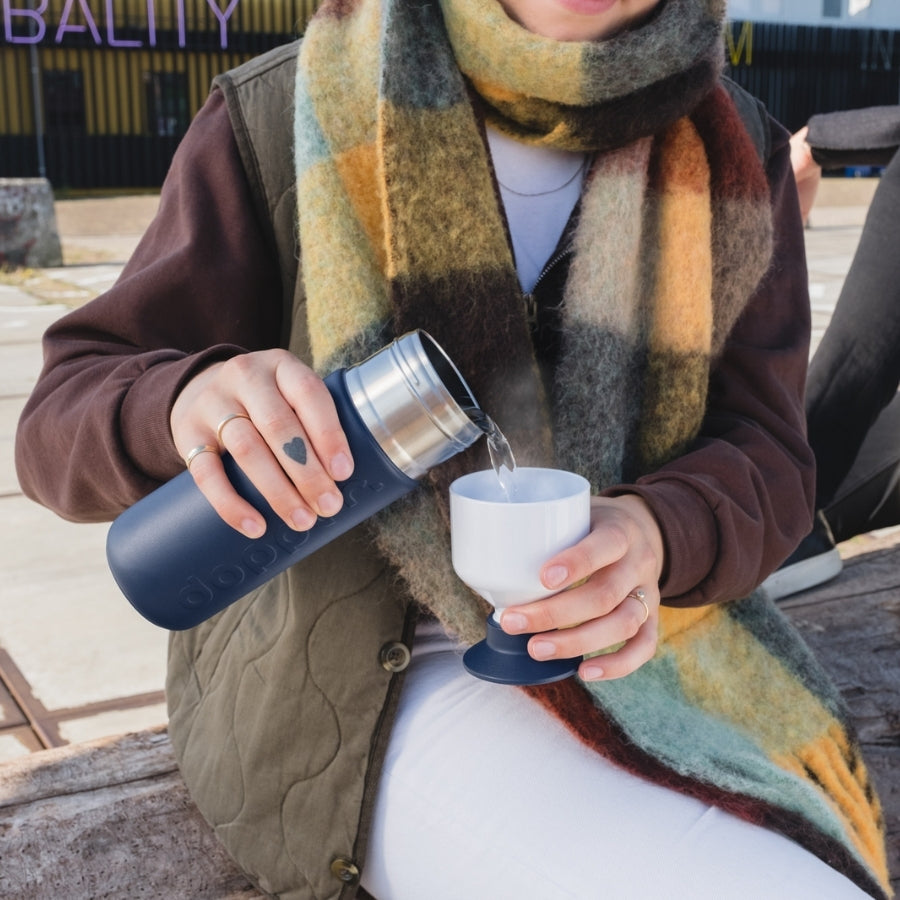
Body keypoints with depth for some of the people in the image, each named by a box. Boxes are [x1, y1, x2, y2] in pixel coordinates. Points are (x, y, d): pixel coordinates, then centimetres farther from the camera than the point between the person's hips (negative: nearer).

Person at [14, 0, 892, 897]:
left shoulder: (733, 157, 2)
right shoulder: (282, 121, -7)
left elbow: (761, 460, -3)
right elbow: (68, 418, -7)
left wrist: (652, 538, -27)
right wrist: (190, 400, -31)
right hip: (357, 688, -3)